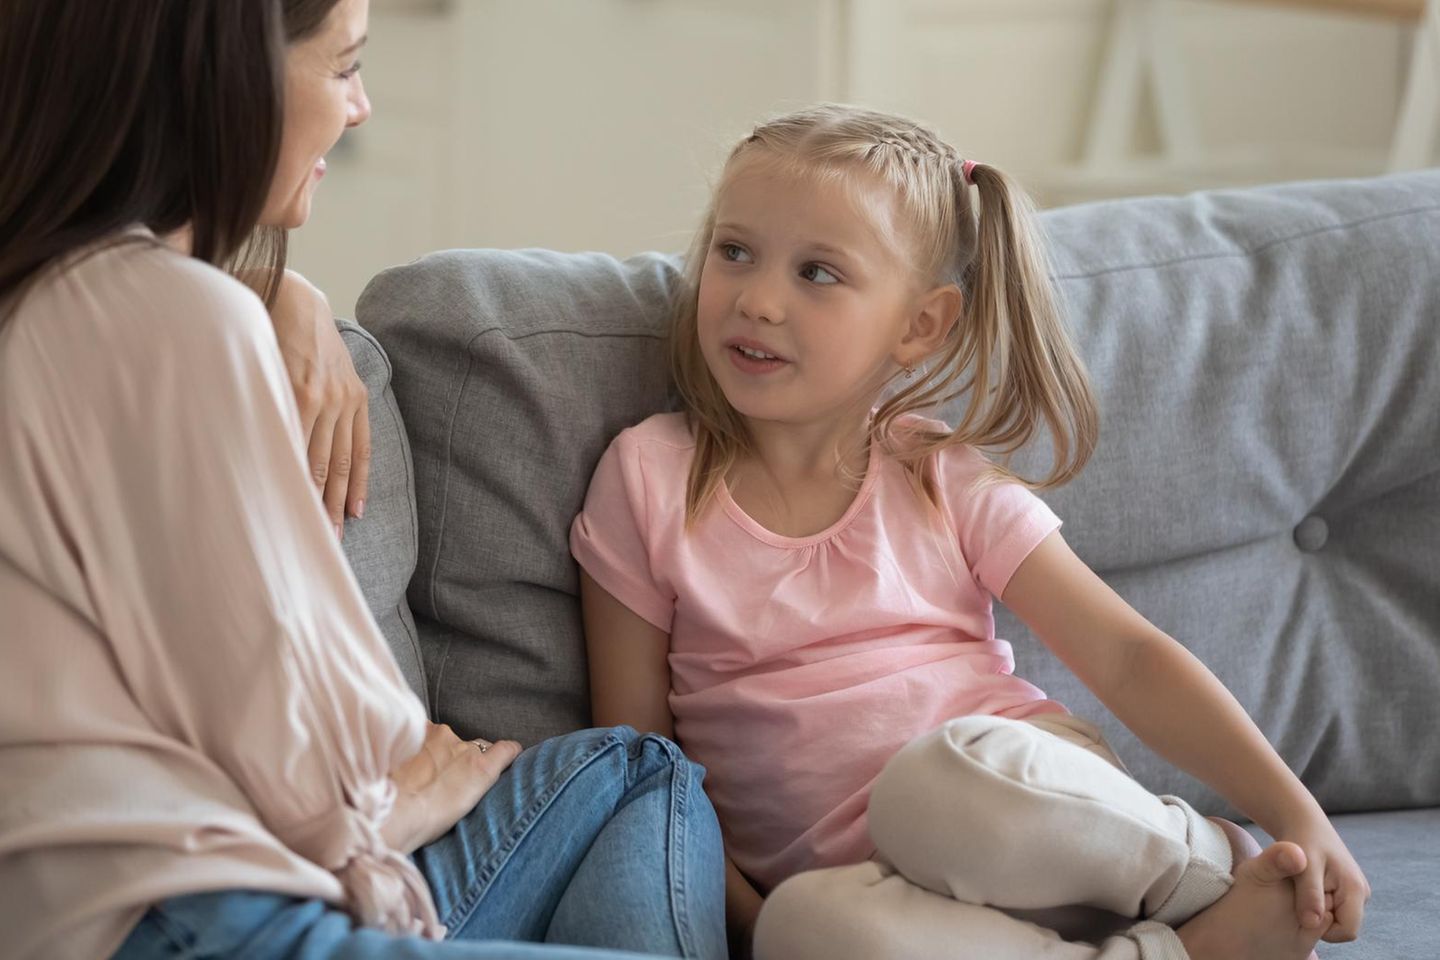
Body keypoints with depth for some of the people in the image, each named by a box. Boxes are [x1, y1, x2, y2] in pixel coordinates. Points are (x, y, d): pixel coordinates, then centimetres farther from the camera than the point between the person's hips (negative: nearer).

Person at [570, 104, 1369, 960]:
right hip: (868, 891, 1)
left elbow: (1129, 658, 2)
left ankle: (1222, 876, -13)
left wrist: (1300, 816, -10)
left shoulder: (949, 484, 6)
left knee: (945, 771, -36)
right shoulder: (649, 479, 5)